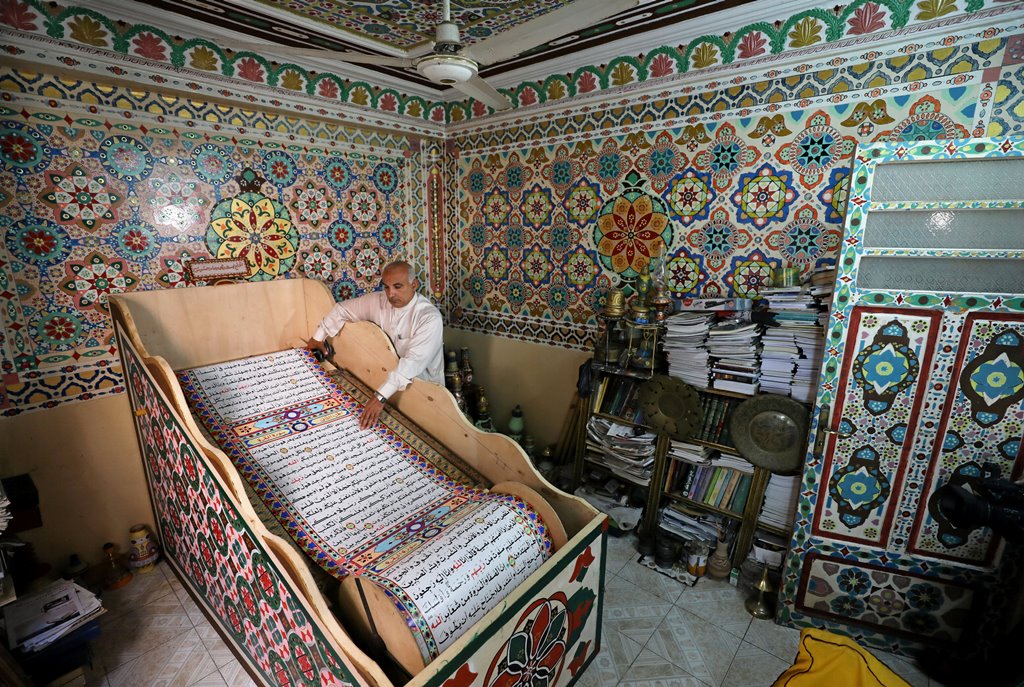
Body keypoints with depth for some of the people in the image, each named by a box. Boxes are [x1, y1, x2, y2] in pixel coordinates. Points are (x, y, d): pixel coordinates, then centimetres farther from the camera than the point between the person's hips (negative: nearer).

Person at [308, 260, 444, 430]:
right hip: (391, 377, 5)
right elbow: (343, 309, 12)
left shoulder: (430, 317, -24)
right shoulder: (379, 301, -5)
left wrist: (381, 396, -41)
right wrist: (318, 336, 17)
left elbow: (413, 361, -34)